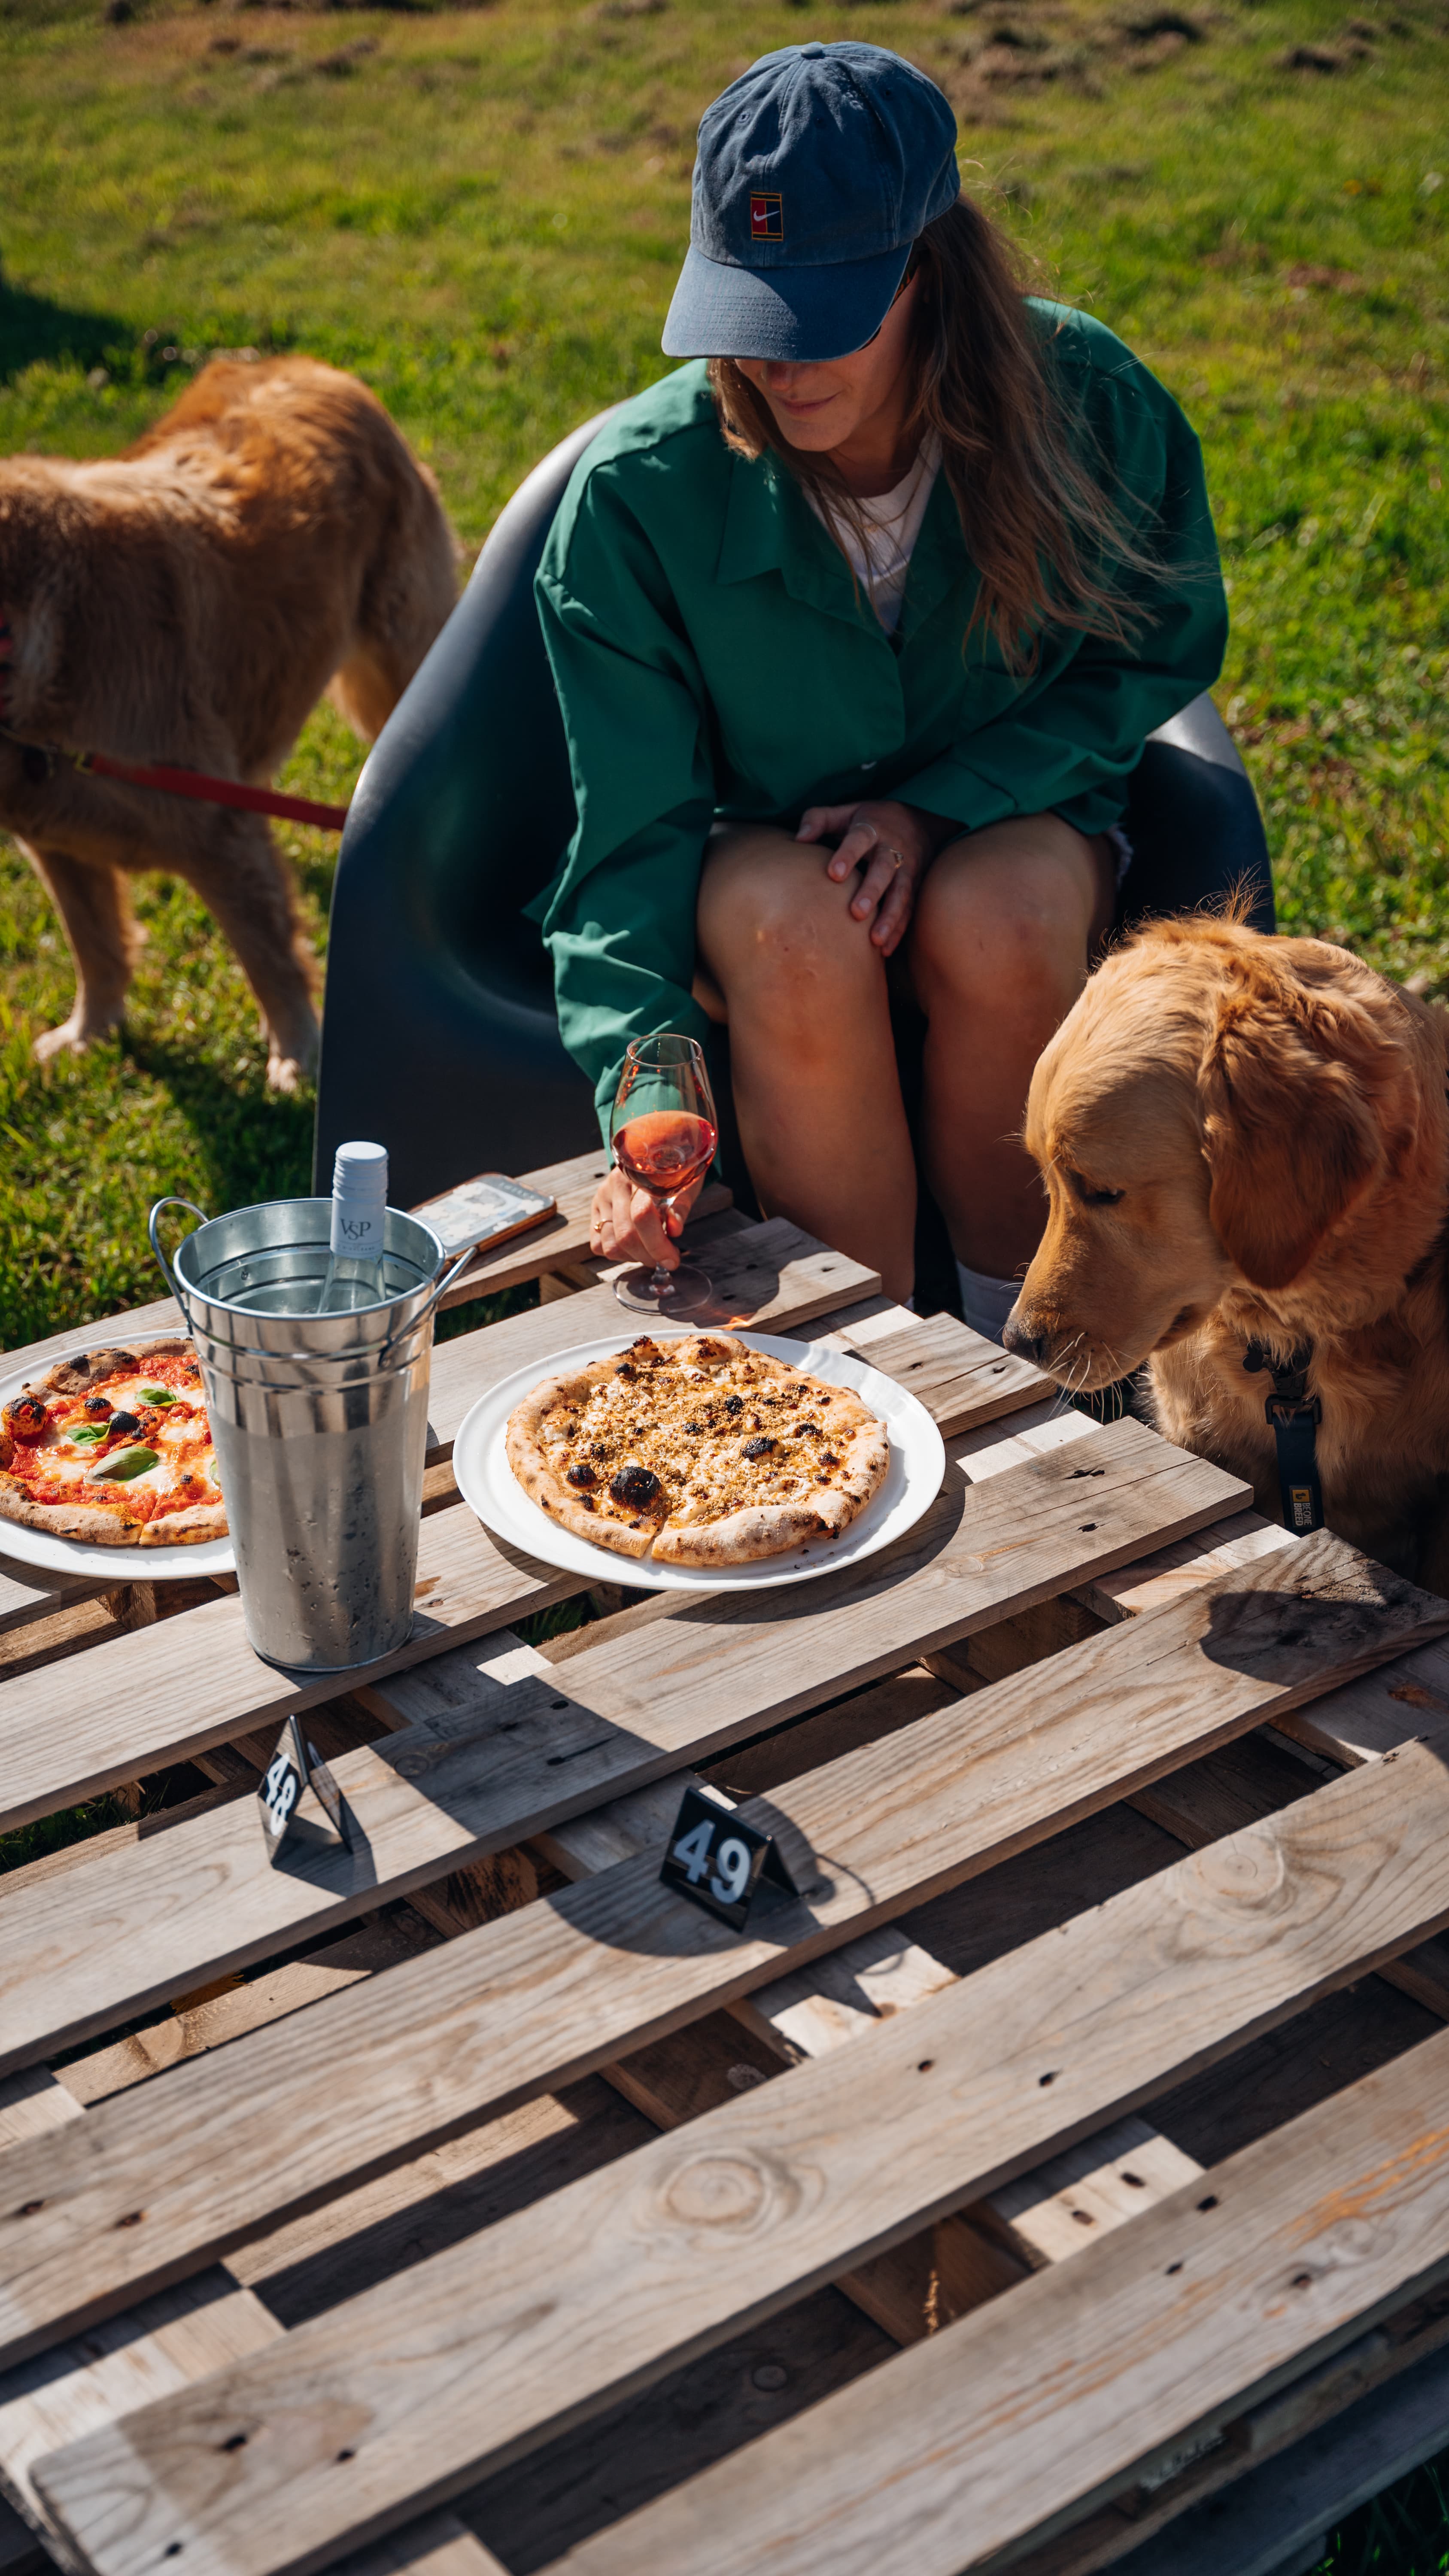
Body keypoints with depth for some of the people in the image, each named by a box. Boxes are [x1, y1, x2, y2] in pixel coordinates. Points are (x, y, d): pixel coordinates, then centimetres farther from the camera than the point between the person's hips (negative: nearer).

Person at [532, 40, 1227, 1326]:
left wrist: (944, 804, -17)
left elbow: (1154, 653, -1)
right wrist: (649, 1088, -34)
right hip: (757, 852, -1)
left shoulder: (1085, 402, -17)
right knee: (794, 929, -36)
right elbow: (633, 831, -18)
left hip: (1010, 830, 1)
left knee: (997, 916, -34)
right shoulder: (636, 492, -20)